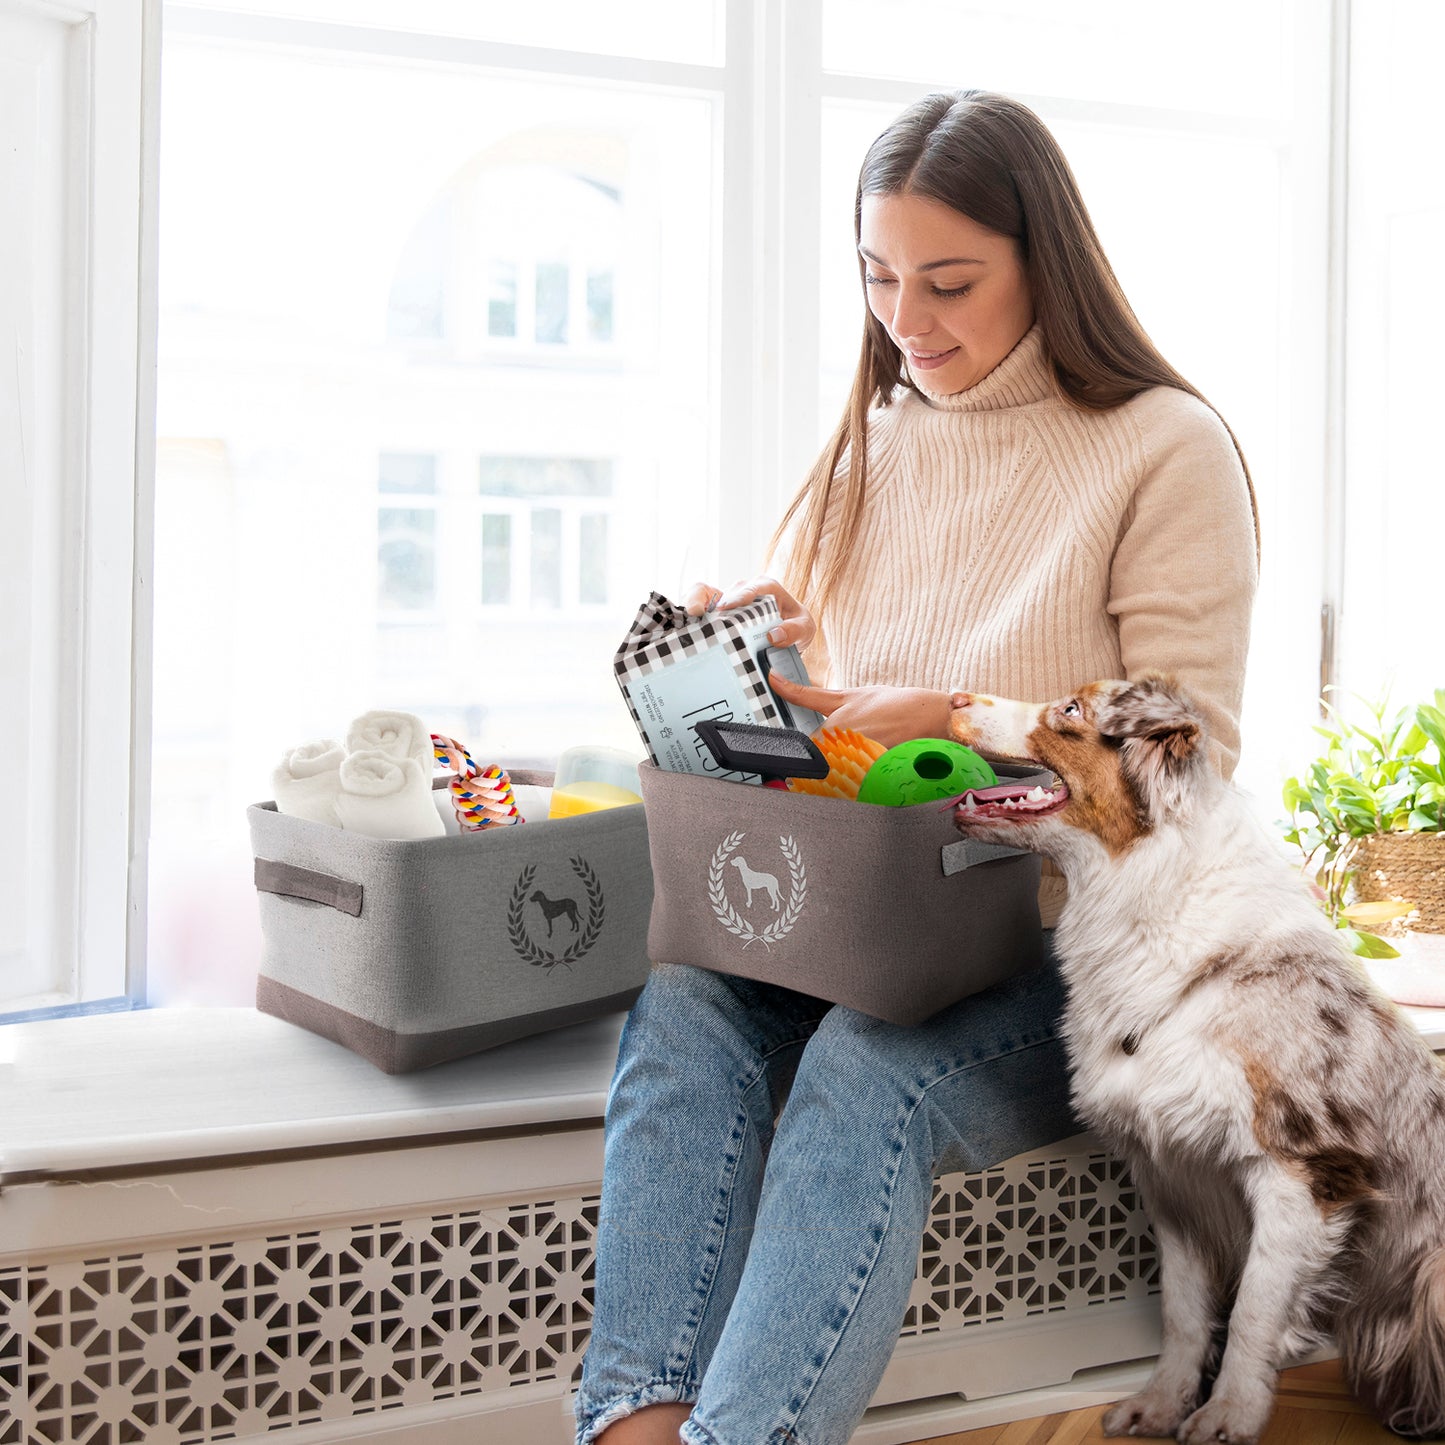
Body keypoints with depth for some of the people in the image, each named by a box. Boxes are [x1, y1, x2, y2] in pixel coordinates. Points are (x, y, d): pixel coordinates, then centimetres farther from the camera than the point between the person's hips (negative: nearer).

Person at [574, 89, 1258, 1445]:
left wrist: (959, 723, -21)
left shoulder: (1166, 448, -1)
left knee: (866, 1066, -34)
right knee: (685, 998, -27)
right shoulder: (867, 447, 15)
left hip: (1066, 946, -4)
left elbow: (1188, 760, -8)